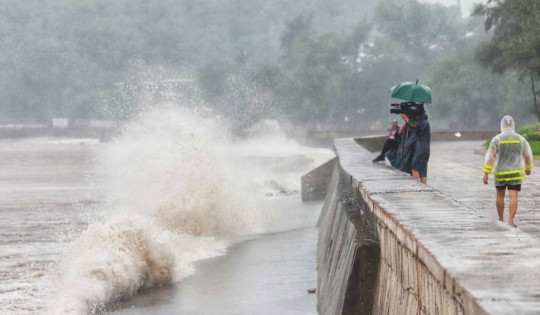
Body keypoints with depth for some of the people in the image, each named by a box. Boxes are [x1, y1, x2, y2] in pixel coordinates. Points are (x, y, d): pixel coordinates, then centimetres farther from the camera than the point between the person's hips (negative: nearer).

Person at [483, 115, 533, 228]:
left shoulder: (497, 139, -9)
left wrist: (486, 173, -12)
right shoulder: (520, 139, -1)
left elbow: (490, 156, -14)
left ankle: (501, 219, 27)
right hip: (515, 172, 0)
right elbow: (528, 155, 5)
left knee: (500, 196, 18)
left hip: (501, 173, 0)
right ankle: (511, 221, -17)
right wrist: (528, 168, 23)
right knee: (513, 197, -3)